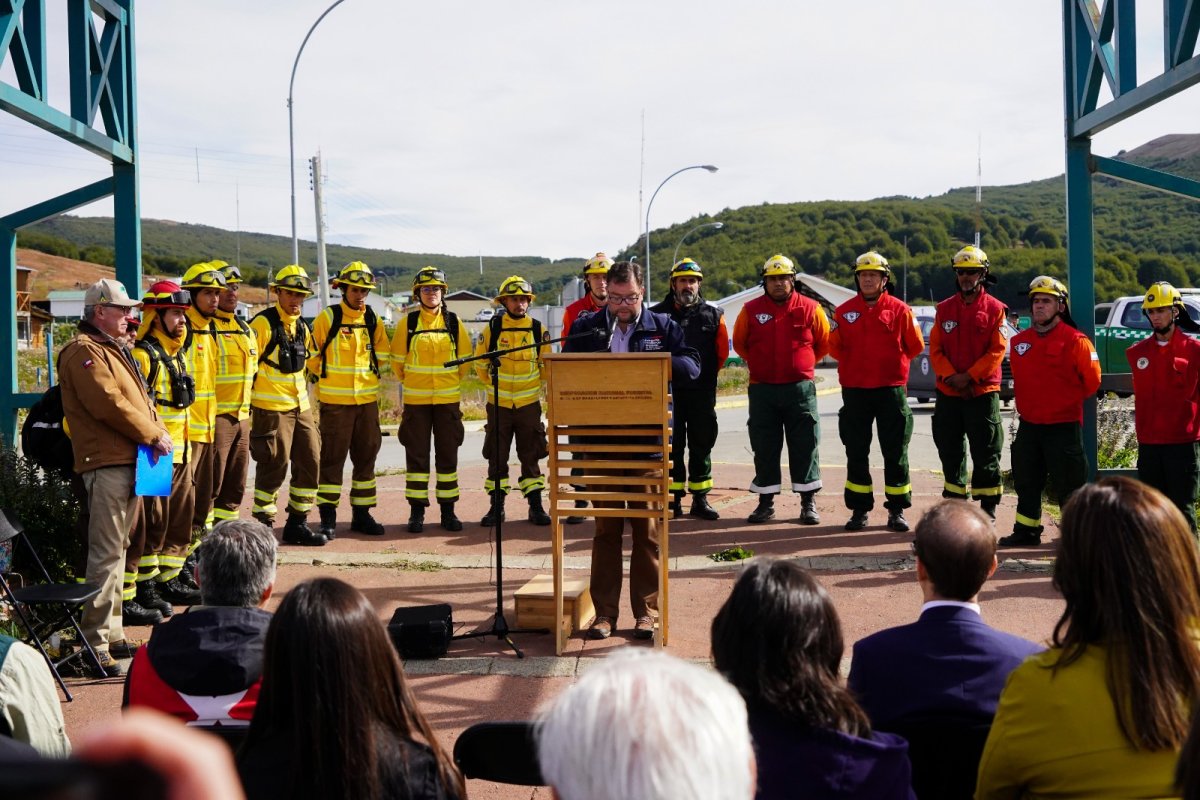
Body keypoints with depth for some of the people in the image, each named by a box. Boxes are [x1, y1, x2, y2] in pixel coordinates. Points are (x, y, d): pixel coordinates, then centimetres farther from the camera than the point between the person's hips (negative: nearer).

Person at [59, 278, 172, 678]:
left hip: (128, 460, 10)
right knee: (106, 554, -11)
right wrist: (153, 435, -11)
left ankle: (112, 634, 22)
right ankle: (97, 646, -10)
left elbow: (140, 399, 25)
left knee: (116, 550, 14)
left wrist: (159, 432, 8)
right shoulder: (84, 351, -9)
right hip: (106, 464, -10)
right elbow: (109, 404, -18)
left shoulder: (113, 349, 23)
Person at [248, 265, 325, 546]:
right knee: (273, 467, -5)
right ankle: (263, 526, 7)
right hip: (271, 408, -8)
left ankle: (297, 523, 18)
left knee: (309, 462, 7)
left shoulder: (302, 327, 13)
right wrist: (247, 401, -11)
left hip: (300, 406, 8)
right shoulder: (263, 323, -11)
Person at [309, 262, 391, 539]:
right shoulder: (327, 318, -6)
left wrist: (365, 375, 8)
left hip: (367, 400, 4)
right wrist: (328, 379, 5)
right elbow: (312, 357, 0)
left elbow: (383, 357, 15)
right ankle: (328, 518, 4)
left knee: (366, 458, 9)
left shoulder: (373, 320, 6)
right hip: (335, 401, -4)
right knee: (332, 459, -2)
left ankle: (362, 514, 19)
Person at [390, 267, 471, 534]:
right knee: (417, 455, 3)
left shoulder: (454, 323, 4)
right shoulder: (408, 323, 0)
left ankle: (448, 510, 14)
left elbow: (465, 358, 13)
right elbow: (397, 359, 9)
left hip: (448, 399, 1)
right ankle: (417, 511, 9)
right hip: (415, 401, -1)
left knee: (447, 455, 6)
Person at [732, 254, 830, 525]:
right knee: (764, 448, 5)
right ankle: (766, 502, 15)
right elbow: (739, 343, 15)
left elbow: (824, 343, 11)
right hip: (762, 389, 1)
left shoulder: (810, 309, -1)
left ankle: (809, 502, 8)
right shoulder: (751, 310, 2)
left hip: (800, 388, -1)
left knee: (805, 446, 1)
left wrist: (802, 364, 10)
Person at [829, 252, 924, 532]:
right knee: (856, 453, 6)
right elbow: (835, 346, 12)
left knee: (895, 453, 2)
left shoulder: (899, 309, -2)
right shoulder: (845, 311, 4)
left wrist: (891, 363, 8)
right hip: (854, 391, 2)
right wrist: (855, 366, 8)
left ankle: (897, 510, 10)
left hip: (891, 390, -2)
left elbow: (915, 345, 6)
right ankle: (859, 509, 15)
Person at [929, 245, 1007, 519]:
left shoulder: (994, 308, -1)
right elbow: (935, 349, 4)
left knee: (985, 454, 0)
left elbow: (997, 350, -7)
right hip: (948, 393, 4)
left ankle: (988, 510, 8)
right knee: (950, 452, 10)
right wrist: (951, 376, -12)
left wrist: (969, 376, -16)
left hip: (983, 392, -4)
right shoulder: (944, 308, 9)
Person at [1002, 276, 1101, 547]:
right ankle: (1026, 531, 26)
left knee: (1069, 484, -1)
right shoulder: (1020, 341, 6)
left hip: (1063, 426, -6)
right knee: (1026, 482, 14)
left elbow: (1092, 380, -5)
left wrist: (1069, 401, 6)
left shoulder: (1075, 341, -11)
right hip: (1029, 425, 6)